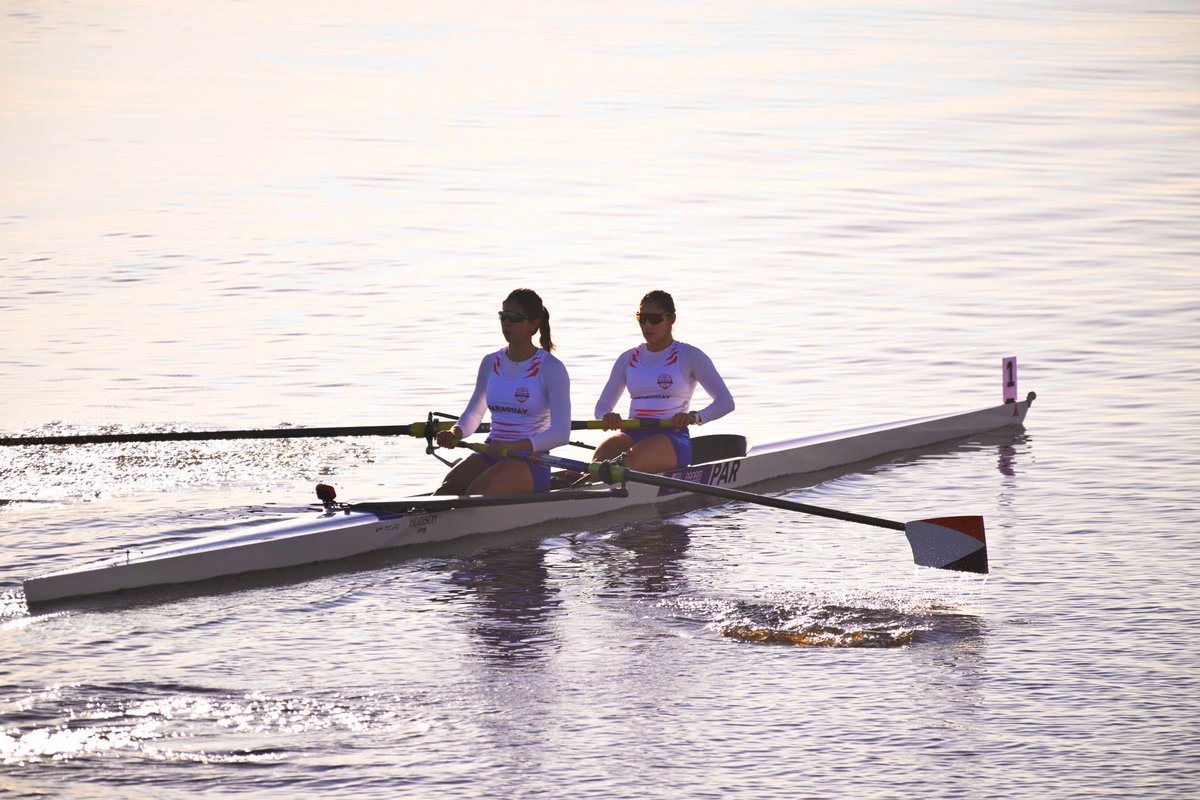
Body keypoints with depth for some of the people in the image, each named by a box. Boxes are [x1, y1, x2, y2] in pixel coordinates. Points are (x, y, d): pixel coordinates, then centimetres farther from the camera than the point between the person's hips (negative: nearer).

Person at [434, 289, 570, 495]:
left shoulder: (551, 369, -4)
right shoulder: (491, 363, 14)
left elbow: (561, 433, -13)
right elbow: (473, 414, 22)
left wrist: (514, 447, -27)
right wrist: (455, 433, -3)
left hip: (530, 461, -5)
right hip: (490, 456, 5)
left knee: (476, 491, -34)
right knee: (448, 488, -26)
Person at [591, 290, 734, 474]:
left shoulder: (689, 356, 5)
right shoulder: (628, 359, 19)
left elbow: (726, 402, 0)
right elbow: (602, 405, 18)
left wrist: (695, 417, -20)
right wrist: (607, 417, -9)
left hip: (673, 439, -4)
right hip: (633, 435, 4)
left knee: (629, 463, -38)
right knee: (601, 457, -33)